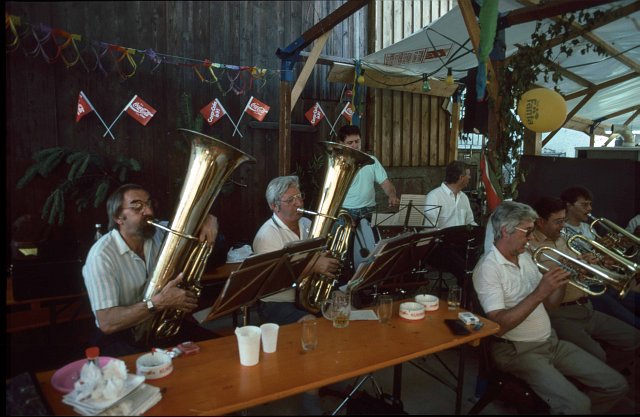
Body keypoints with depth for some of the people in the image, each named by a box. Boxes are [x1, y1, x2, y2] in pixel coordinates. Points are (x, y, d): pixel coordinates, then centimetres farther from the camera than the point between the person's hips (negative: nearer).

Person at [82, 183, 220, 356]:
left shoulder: (160, 234, -3)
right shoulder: (101, 255, -20)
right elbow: (107, 322, -26)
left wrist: (209, 220, -15)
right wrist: (159, 302, -35)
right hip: (122, 335, -6)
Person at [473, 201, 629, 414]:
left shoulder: (524, 256, 9)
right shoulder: (488, 268, -19)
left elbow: (546, 302, 15)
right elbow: (498, 325, -26)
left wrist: (564, 277, -2)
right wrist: (538, 293, -30)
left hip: (551, 341, 8)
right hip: (519, 351, -8)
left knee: (616, 385, 5)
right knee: (577, 404, -25)